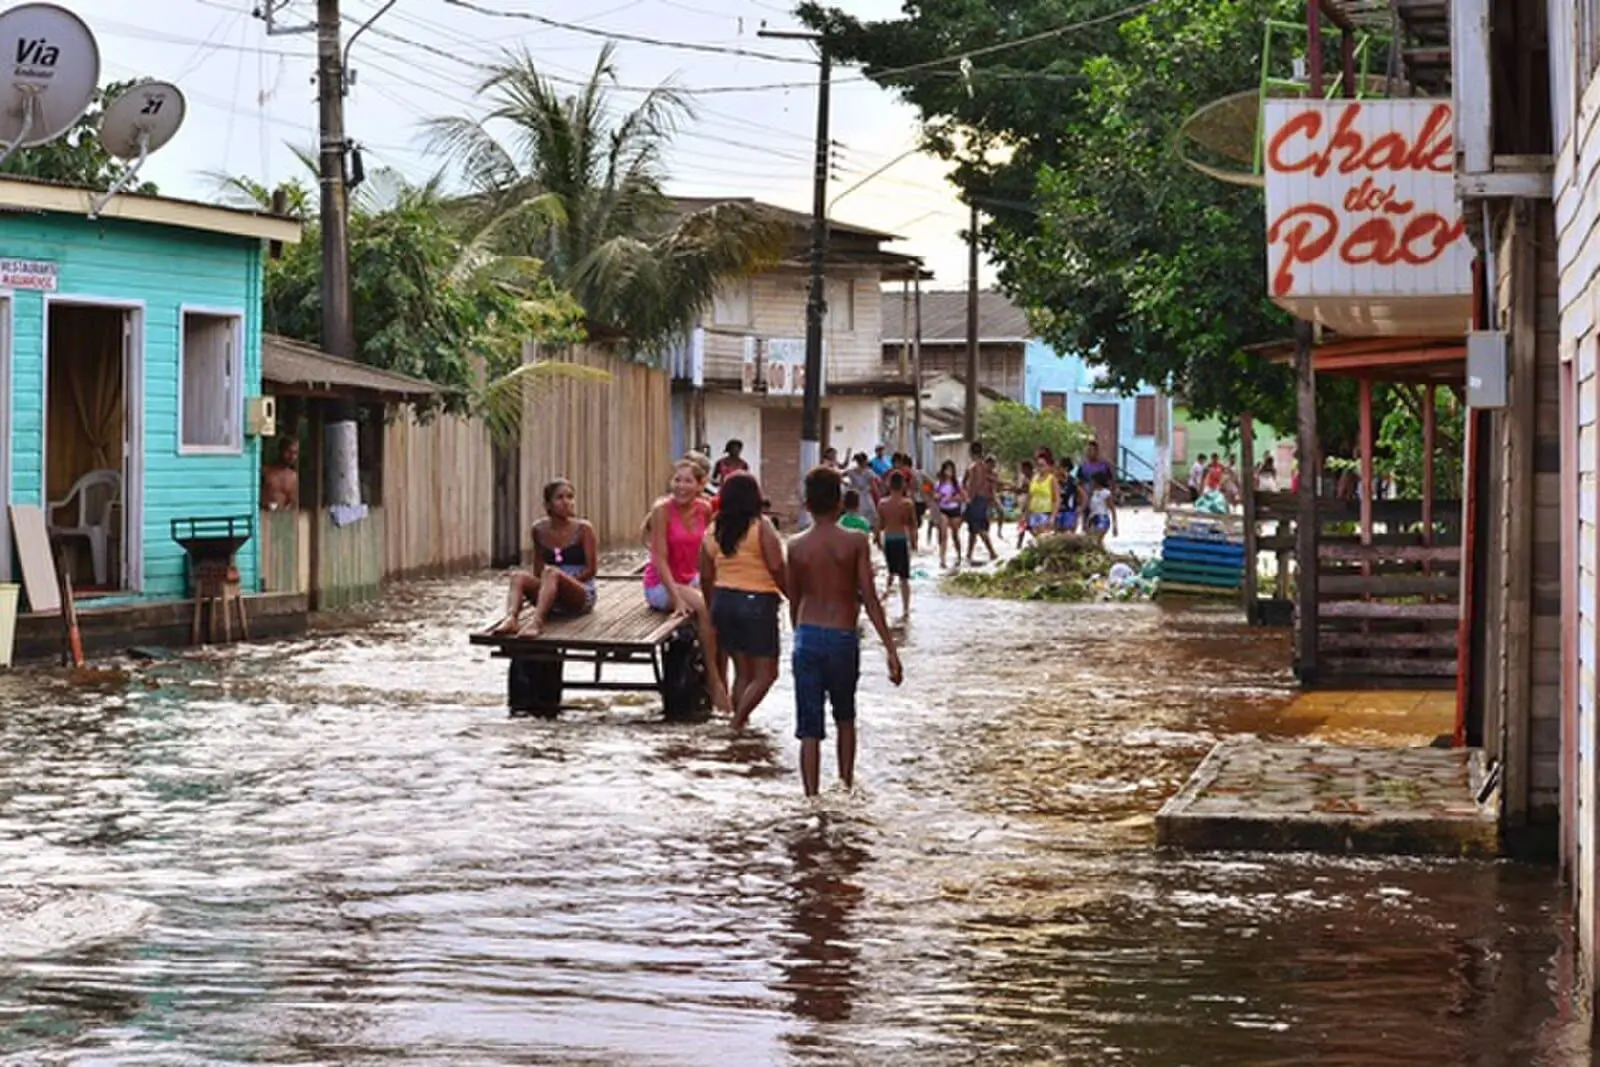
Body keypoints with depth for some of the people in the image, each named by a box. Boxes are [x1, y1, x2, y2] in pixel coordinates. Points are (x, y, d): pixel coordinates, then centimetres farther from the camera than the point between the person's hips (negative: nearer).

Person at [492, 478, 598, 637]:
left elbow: (590, 570, -7)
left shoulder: (583, 529, -5)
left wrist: (566, 582, -15)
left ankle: (537, 623, -57)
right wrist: (531, 593, -4)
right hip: (553, 603, 4)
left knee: (551, 572, -34)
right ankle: (510, 619, -51)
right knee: (519, 576, -22)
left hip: (581, 596, -4)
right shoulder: (540, 529, 7)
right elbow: (538, 572, 13)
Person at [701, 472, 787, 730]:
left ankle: (739, 723, 13)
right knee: (765, 673, 1)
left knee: (742, 671, 16)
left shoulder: (713, 531, 6)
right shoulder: (761, 528, -10)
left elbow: (706, 577, 9)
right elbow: (777, 569, -16)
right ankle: (738, 722, -13)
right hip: (757, 601, -6)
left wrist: (714, 611, 20)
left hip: (723, 601, 6)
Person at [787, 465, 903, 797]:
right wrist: (890, 649, -8)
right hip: (843, 638, -1)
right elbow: (869, 599, -10)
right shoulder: (855, 542, -6)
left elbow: (794, 601, 9)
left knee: (809, 729, 2)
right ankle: (846, 785, 24)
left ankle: (812, 798, -3)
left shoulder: (796, 547, 0)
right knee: (845, 718, 23)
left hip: (807, 637, 1)